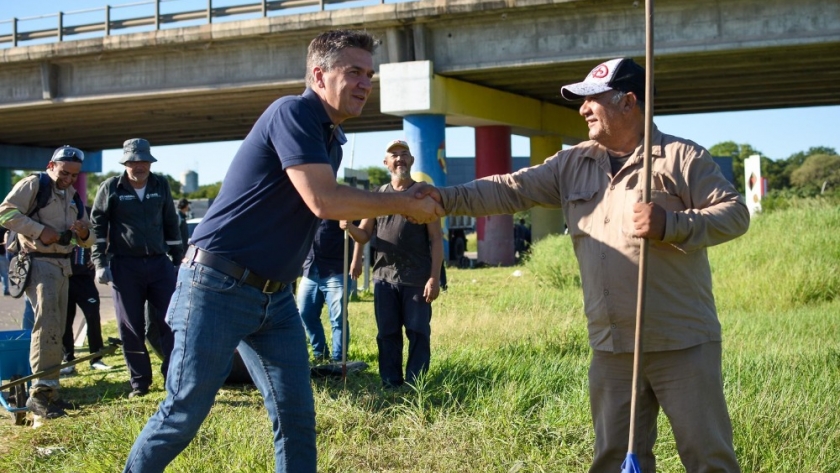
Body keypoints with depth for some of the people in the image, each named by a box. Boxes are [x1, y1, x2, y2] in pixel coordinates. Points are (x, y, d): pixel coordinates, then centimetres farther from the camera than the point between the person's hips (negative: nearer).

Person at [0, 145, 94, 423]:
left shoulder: (73, 196, 16)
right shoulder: (33, 185, -6)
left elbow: (87, 240, 19)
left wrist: (84, 234, -5)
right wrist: (40, 230, -22)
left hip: (63, 265, 8)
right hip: (38, 262, -8)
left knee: (56, 330, 10)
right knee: (47, 324, -17)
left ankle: (49, 391, 19)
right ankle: (40, 392, -15)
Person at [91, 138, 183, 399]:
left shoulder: (161, 185, 7)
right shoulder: (111, 187, -1)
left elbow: (171, 223, 14)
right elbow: (97, 225, 1)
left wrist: (178, 259, 13)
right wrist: (100, 263, -5)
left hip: (159, 263, 2)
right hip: (124, 266, -2)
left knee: (171, 320, -1)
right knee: (131, 327, 4)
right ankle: (139, 382, 15)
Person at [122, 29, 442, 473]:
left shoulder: (331, 137, 12)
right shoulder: (292, 113, -15)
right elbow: (324, 202, -24)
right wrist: (404, 203, -16)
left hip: (276, 296, 9)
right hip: (218, 286, -8)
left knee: (297, 417, 5)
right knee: (183, 413, -1)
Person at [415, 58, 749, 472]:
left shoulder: (681, 157, -5)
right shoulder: (572, 165, 10)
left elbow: (735, 212, -8)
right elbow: (510, 190, 5)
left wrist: (672, 225, -23)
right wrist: (445, 198, -6)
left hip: (682, 343, -5)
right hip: (611, 347, 5)